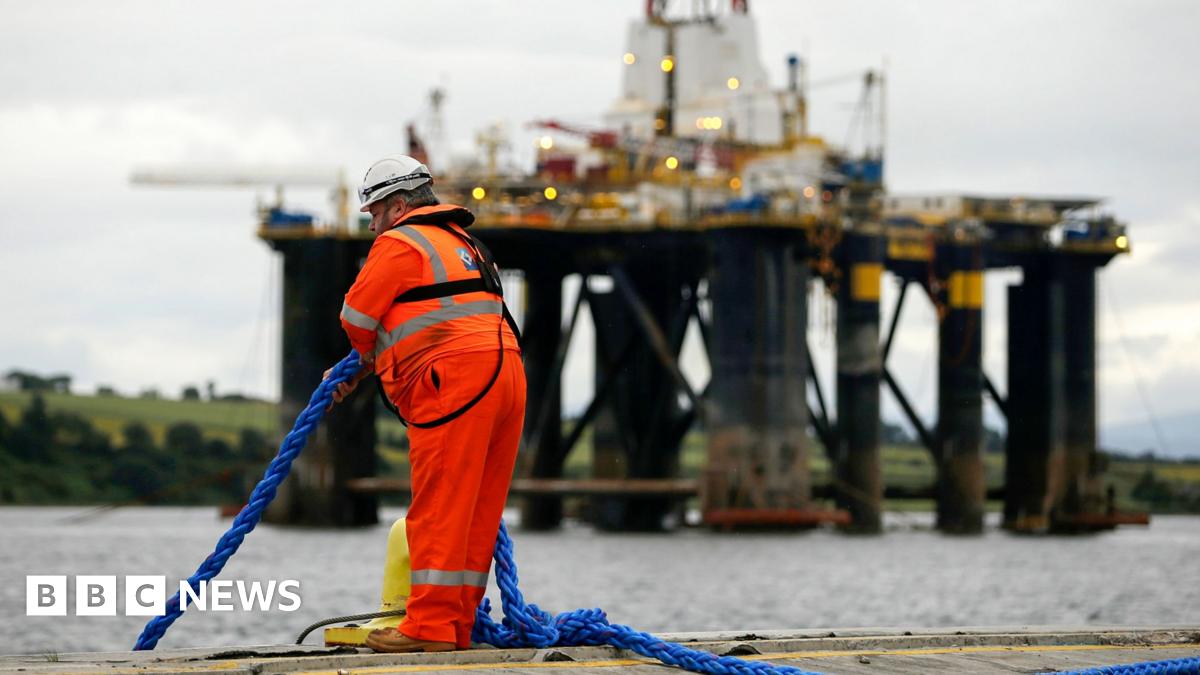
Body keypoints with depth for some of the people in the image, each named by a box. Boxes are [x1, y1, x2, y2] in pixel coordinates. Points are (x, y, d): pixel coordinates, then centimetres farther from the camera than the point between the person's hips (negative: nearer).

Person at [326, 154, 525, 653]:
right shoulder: (459, 242, 29)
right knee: (477, 512, 8)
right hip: (505, 375, 9)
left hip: (455, 383, -9)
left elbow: (358, 318, 0)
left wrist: (367, 361, 22)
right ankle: (458, 625, 11)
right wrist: (356, 376, 30)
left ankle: (430, 626, -10)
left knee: (438, 509, -8)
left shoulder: (399, 243, -1)